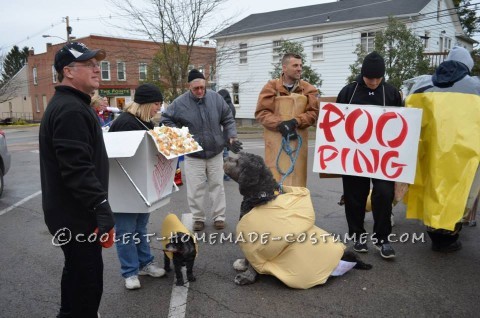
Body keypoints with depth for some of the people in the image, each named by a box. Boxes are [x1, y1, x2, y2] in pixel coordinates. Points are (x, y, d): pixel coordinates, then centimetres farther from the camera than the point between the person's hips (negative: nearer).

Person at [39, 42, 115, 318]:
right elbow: (78, 170, -29)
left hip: (71, 213, 11)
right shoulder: (71, 110, -21)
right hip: (77, 216, -11)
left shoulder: (70, 105, 14)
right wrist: (103, 210, -27)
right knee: (88, 283, 1)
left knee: (76, 272, 26)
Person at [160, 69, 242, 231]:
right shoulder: (180, 103, -8)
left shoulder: (215, 98, -3)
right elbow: (165, 120, 3)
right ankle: (198, 218, 21)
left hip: (215, 152, 2)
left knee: (217, 185, 10)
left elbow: (228, 119, 5)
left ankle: (219, 216, 23)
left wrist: (232, 137, -6)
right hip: (193, 154, -1)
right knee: (195, 188, 4)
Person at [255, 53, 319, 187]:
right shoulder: (271, 87, 3)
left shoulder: (309, 89, 7)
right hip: (275, 140, -1)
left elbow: (313, 113, 1)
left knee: (297, 175, 5)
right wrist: (279, 124, -16)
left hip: (298, 140, 2)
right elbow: (261, 112, -2)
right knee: (275, 176, -1)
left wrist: (295, 122, -16)